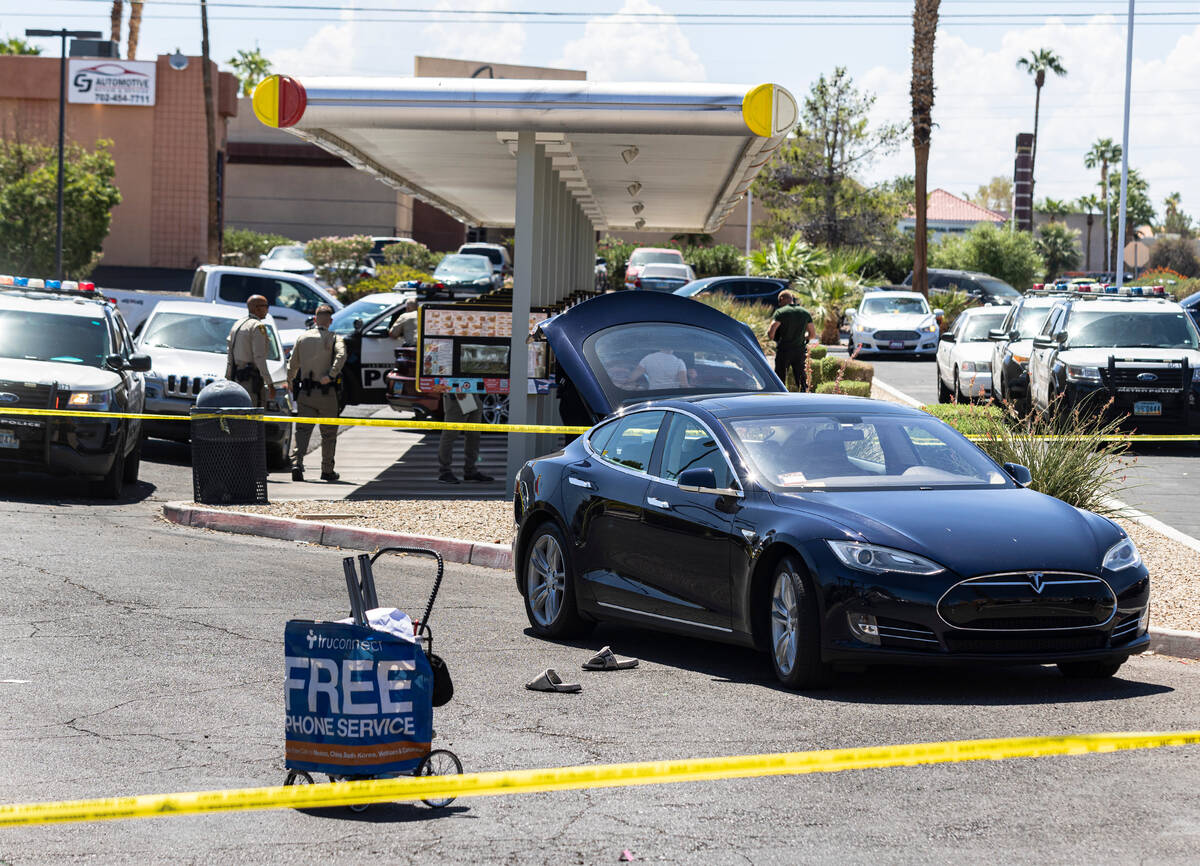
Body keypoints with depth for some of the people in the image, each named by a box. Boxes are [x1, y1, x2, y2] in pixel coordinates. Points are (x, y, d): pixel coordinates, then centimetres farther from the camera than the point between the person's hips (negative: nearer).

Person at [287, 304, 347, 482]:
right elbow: (341, 355, -23)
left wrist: (291, 382, 24)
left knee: (303, 429, 0)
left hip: (305, 393, 3)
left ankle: (297, 462, -21)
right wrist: (331, 375, -23)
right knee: (328, 432, 9)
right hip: (326, 393, -3)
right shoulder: (334, 338, -2)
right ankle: (327, 470, 15)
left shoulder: (302, 338, 8)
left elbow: (292, 363, 11)